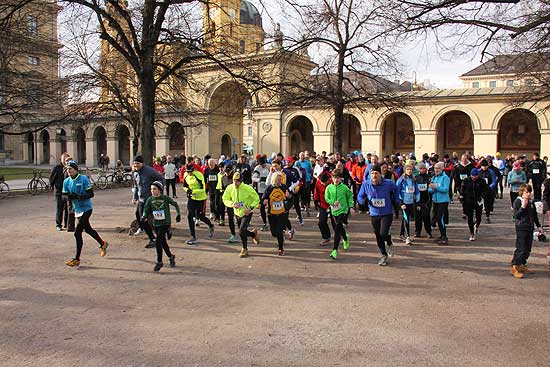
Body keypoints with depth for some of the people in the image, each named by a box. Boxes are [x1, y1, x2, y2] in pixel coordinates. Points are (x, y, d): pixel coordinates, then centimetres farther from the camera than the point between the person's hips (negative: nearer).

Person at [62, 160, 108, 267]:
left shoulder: (83, 179, -13)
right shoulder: (66, 181, 5)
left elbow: (91, 194, -15)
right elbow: (64, 195, 5)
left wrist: (78, 196, -27)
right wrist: (69, 196, -18)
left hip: (86, 209, -7)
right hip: (77, 210, 7)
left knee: (77, 233, -11)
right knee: (88, 229, 21)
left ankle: (77, 259, -4)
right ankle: (103, 244, 44)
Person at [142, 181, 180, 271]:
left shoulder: (165, 198, -9)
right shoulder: (150, 199, -1)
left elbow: (175, 204, 4)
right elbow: (146, 210, -1)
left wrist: (178, 214, 4)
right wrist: (144, 216, -21)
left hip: (165, 223, -5)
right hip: (156, 224, 5)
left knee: (158, 242, -13)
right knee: (163, 242, 15)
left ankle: (159, 262, -1)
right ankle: (171, 257, 35)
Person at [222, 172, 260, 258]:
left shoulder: (248, 188, -20)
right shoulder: (230, 188, -10)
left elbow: (256, 199, -10)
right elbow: (225, 199, -1)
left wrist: (250, 208, -22)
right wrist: (232, 204, -21)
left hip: (247, 213, -5)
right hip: (237, 213, 5)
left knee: (242, 232, -17)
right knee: (242, 232, 15)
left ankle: (244, 249, 10)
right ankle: (254, 234, 46)